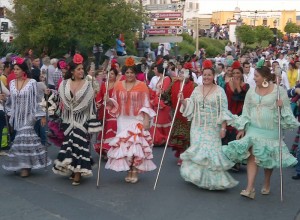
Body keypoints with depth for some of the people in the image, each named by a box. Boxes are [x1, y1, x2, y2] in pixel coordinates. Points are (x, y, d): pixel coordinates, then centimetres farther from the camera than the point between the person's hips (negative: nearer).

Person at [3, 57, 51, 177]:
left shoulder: (32, 82, -6)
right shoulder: (12, 83, 7)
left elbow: (37, 99, -6)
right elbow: (11, 100, 15)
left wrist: (42, 115, -6)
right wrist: (10, 115, 13)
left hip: (28, 115, -4)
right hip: (17, 116, 4)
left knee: (24, 138, -11)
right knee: (23, 138, 6)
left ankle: (25, 166, -1)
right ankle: (25, 164, 18)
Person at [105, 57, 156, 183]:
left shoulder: (142, 85, -2)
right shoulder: (118, 85, 6)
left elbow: (146, 105, -4)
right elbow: (115, 103, 10)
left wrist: (146, 120, -11)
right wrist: (109, 102, -13)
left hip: (138, 120, -3)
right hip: (123, 120, 3)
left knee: (136, 144, -7)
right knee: (124, 145, 2)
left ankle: (135, 171, 2)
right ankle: (128, 171, 13)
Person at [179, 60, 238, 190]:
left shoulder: (219, 91, -4)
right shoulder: (197, 89, 8)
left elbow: (224, 111, -6)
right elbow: (190, 106, 12)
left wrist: (223, 128, -11)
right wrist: (183, 101, -8)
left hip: (213, 128, -3)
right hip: (198, 127, 4)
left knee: (211, 151, -3)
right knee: (197, 150, 4)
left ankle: (213, 179, 8)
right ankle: (198, 176, 19)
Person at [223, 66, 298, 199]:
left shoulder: (279, 91, -4)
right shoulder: (251, 91, 4)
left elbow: (286, 110, 2)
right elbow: (246, 111, 8)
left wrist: (282, 106, -20)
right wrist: (242, 128, 4)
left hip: (271, 131, -2)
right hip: (253, 129, 2)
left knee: (268, 158, 10)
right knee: (252, 156, -8)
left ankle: (266, 184, 31)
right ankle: (250, 189, -10)